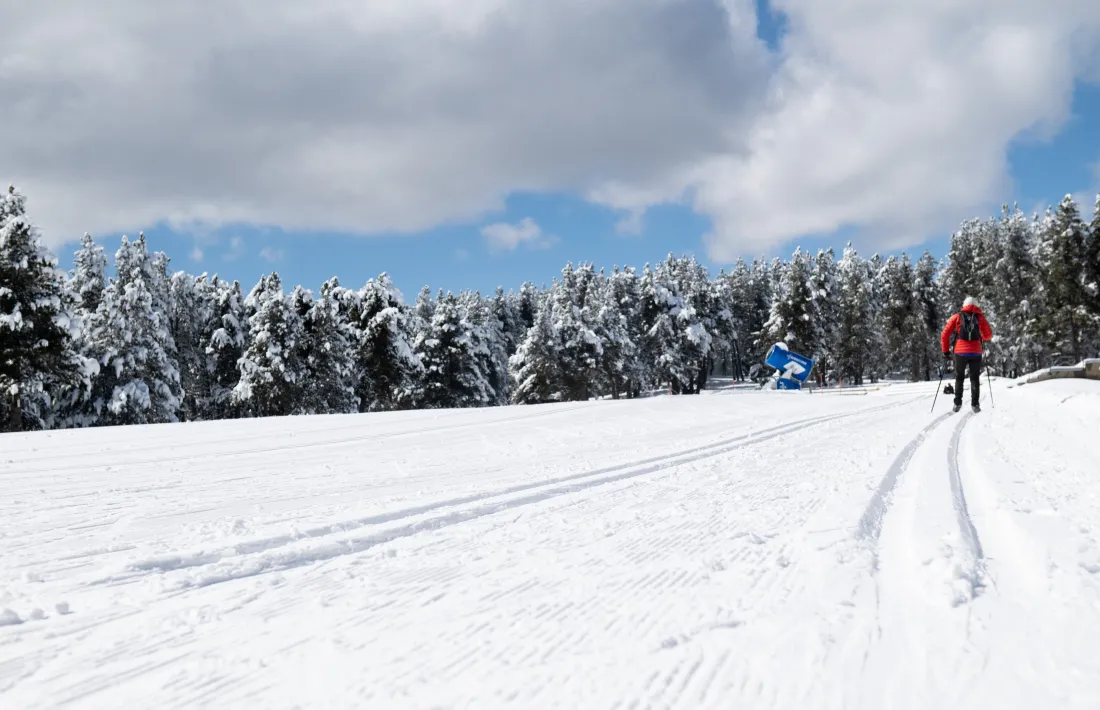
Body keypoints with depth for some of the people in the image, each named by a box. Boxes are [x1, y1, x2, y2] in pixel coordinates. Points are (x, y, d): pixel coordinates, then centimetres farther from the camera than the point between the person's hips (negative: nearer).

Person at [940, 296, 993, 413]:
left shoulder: (957, 317, 6)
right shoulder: (980, 317, 7)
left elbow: (945, 334, 2)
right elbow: (989, 335, 8)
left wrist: (946, 351, 10)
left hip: (960, 352, 0)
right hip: (976, 353, 0)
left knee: (959, 378, 12)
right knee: (975, 379, 10)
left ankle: (957, 403, 5)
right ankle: (975, 404, 1)